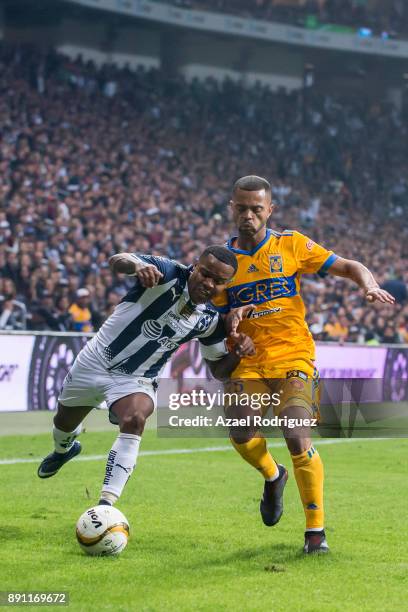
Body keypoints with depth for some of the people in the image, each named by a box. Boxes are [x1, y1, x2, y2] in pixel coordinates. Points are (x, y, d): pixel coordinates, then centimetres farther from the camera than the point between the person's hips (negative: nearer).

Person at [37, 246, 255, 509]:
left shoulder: (211, 320, -10)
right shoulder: (169, 272, -23)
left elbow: (219, 369, 0)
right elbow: (117, 260, -40)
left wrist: (239, 351, -22)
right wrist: (138, 265, -64)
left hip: (136, 380, 1)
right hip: (95, 362, 0)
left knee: (135, 421, -32)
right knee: (64, 422, 21)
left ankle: (106, 506, -32)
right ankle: (64, 449, 61)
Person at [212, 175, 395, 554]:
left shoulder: (291, 245, 2)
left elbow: (348, 267, 2)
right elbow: (218, 321, 12)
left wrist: (370, 286, -19)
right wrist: (230, 319, -12)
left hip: (293, 356, -2)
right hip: (248, 362, 2)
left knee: (297, 437, -20)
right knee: (241, 436, -15)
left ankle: (316, 529, -6)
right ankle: (272, 476, 23)